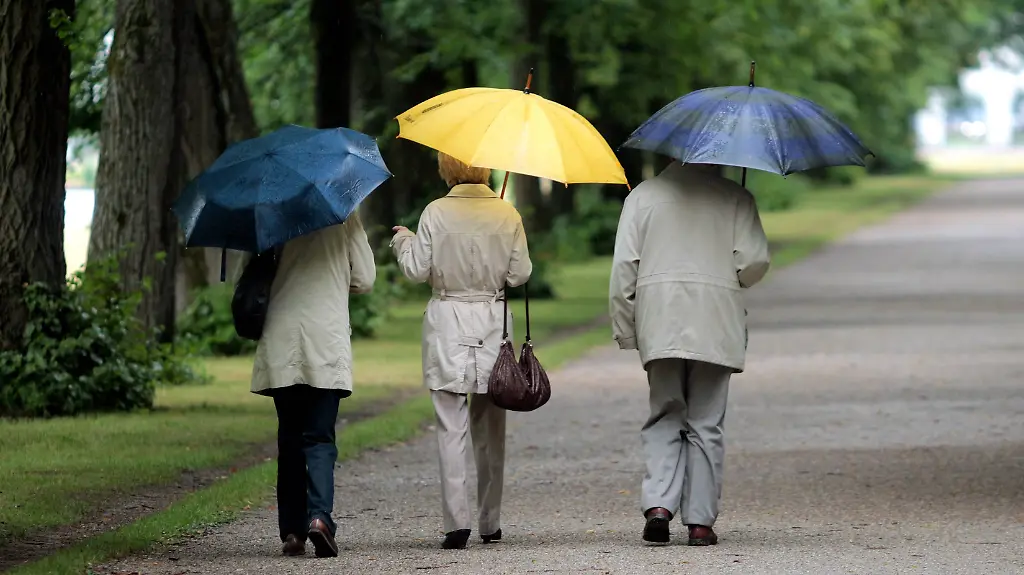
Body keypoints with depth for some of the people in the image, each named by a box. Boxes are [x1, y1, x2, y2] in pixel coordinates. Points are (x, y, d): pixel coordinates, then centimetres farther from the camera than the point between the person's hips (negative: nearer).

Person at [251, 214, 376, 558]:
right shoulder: (344, 218, 1)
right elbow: (364, 281, 5)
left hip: (280, 347, 2)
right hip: (327, 342, -2)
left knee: (289, 439, 9)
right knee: (320, 438, -1)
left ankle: (292, 531, 7)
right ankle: (319, 515, -23)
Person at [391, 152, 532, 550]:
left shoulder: (437, 213, -6)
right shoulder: (507, 214, -1)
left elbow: (417, 270, -3)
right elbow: (519, 274, 1)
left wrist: (403, 242, 16)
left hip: (448, 322, -2)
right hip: (493, 320, 2)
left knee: (451, 427, -2)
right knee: (490, 428, 12)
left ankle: (457, 521, -11)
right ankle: (490, 524, 17)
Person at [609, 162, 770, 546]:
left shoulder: (642, 195, 7)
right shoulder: (734, 197, 3)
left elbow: (624, 266, 2)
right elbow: (755, 261, -6)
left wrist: (624, 328, 7)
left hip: (659, 323, 1)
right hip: (716, 325, -1)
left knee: (664, 417, 10)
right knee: (706, 424, 6)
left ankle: (658, 504, -9)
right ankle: (700, 521, 5)